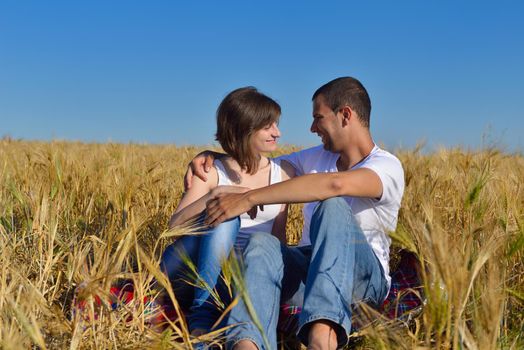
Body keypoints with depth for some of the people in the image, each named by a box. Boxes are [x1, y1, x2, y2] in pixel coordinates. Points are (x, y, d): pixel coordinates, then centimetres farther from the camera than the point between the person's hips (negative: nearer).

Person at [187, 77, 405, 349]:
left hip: (364, 277, -5)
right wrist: (210, 157, -2)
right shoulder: (316, 157, 12)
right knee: (261, 244, -29)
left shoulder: (387, 167, -11)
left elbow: (334, 184, -32)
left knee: (333, 204, -34)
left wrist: (249, 198, -35)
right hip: (310, 268, 5)